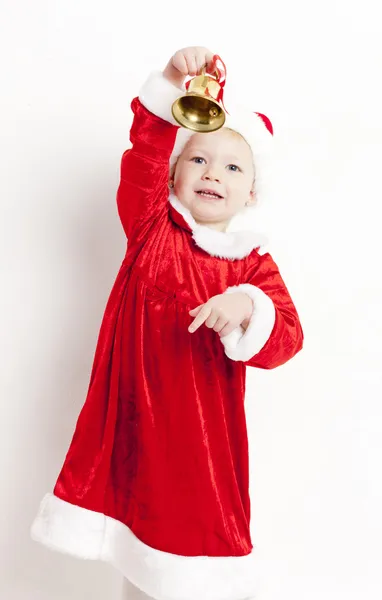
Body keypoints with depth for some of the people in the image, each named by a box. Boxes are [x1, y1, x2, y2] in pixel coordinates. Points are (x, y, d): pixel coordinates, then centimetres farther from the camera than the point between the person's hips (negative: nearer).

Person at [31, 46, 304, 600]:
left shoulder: (253, 263, -2)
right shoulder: (151, 227, 0)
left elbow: (286, 338, -12)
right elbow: (145, 154, -16)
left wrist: (246, 308, -32)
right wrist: (171, 83, -29)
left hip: (205, 426, 0)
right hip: (135, 411, 1)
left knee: (204, 527, 10)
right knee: (138, 501, 14)